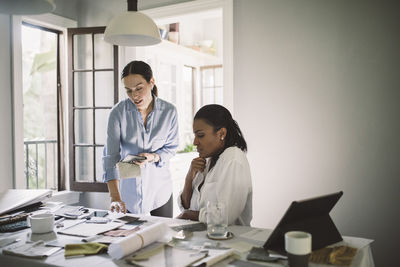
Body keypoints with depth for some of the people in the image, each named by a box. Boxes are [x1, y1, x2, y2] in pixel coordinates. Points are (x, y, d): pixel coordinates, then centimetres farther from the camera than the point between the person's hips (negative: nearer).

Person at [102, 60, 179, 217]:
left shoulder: (169, 111, -9)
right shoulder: (118, 112, -14)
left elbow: (171, 147, 1)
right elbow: (110, 155, -19)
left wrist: (153, 157, -21)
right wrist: (115, 197, -28)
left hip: (159, 189, 1)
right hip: (128, 190, -1)